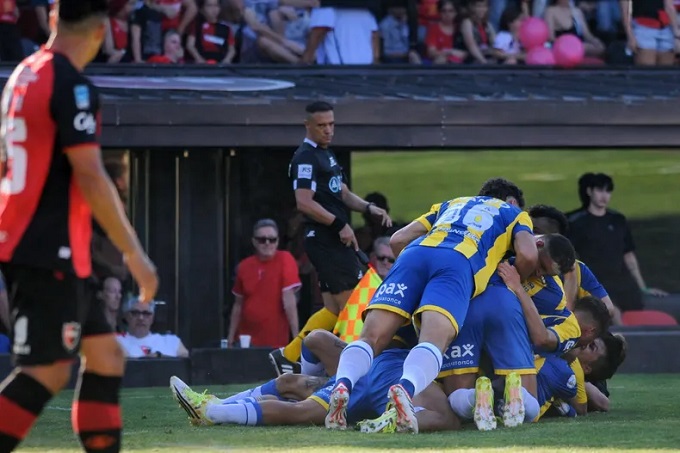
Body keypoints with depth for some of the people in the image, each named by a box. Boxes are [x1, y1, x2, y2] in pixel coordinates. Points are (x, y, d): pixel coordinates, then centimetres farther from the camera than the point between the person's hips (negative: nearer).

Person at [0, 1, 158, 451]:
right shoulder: (72, 85, -15)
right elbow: (90, 177, -20)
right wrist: (134, 253, -15)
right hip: (49, 251, -10)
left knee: (106, 354, 12)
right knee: (48, 369, -12)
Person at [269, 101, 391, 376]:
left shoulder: (326, 155, 21)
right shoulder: (306, 158, -11)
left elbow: (342, 194, 23)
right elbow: (304, 202, -20)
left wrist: (369, 208, 5)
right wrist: (340, 224, -20)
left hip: (334, 241, 10)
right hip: (324, 238, -10)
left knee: (334, 309, 10)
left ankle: (287, 356, 10)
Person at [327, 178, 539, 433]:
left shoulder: (450, 205, 42)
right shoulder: (514, 213, 33)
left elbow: (398, 239, 31)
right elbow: (528, 255, 12)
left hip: (415, 252, 3)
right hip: (459, 262, -3)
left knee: (371, 337, -10)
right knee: (433, 342, -23)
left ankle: (343, 384, -41)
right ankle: (406, 388, -55)